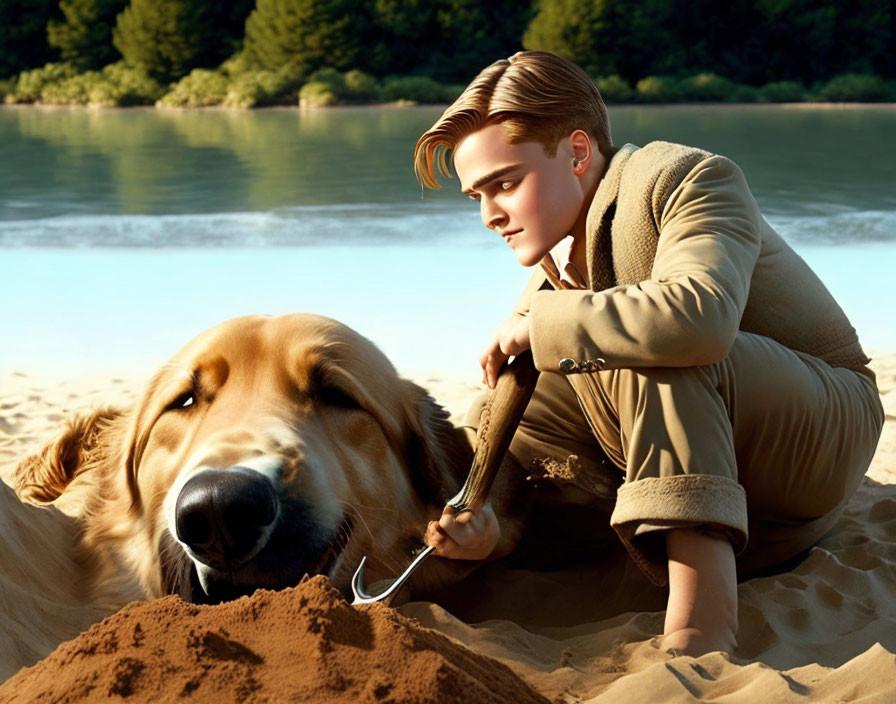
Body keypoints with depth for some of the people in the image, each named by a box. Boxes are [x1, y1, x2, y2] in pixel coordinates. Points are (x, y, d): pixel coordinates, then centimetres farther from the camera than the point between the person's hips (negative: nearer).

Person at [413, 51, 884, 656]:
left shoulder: (686, 177, -16)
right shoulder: (554, 276, 8)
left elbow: (702, 316, -40)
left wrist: (539, 326, -26)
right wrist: (490, 525, -21)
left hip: (825, 428, -8)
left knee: (653, 357, -36)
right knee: (490, 423, -2)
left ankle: (702, 624, -41)